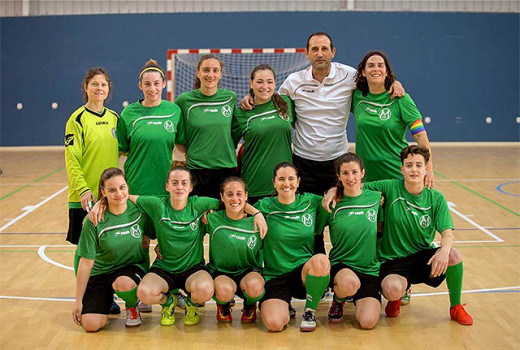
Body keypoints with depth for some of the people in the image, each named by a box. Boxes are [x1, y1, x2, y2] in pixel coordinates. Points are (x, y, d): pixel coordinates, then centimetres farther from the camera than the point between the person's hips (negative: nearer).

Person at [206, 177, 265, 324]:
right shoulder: (213, 219, -7)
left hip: (249, 271, 1)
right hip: (220, 272, 0)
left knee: (254, 286, -36)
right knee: (224, 290, -37)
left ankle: (249, 306, 6)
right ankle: (223, 305, 7)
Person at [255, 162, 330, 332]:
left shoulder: (310, 202, 4)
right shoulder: (265, 206, -1)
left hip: (305, 271, 1)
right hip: (275, 276, -1)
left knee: (321, 260, -35)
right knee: (274, 323, -26)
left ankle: (310, 311, -7)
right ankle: (284, 307, 14)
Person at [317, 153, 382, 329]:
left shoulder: (375, 198, 2)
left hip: (370, 269, 2)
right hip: (340, 265, -1)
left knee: (368, 322, -21)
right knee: (350, 283, -39)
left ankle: (358, 299, 16)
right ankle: (338, 299, 0)